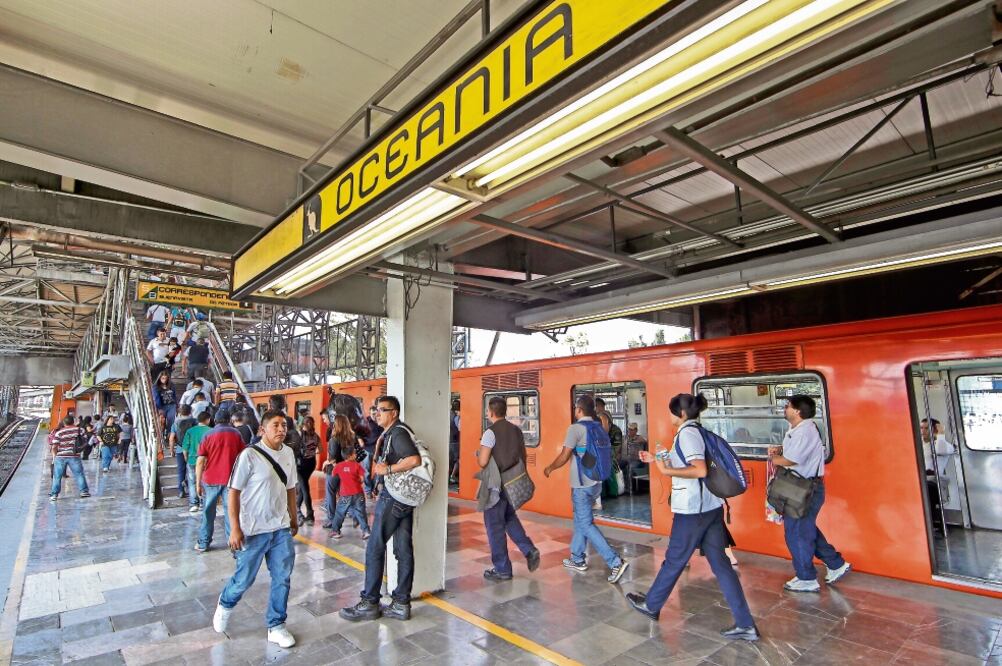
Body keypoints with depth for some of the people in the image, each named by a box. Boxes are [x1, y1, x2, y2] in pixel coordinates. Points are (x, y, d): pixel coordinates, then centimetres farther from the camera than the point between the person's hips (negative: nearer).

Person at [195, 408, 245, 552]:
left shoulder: (208, 435, -1)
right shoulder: (236, 433, 1)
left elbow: (200, 460, -5)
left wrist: (198, 482, -1)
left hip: (211, 479, 0)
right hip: (231, 479, 0)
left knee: (208, 512, 14)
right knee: (231, 512, 4)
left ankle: (203, 543, 24)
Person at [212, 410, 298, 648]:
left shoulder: (288, 453, 2)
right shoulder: (249, 455, -15)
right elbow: (234, 492, -12)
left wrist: (294, 519, 17)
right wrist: (235, 529, -14)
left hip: (281, 528, 5)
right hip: (254, 530, -4)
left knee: (282, 578, 8)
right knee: (244, 578, 11)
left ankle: (276, 626, 27)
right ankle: (225, 604, 45)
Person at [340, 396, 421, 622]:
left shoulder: (397, 433, -16)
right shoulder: (391, 432, 15)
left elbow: (414, 460, -29)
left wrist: (387, 469, -22)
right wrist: (381, 466, 6)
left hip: (392, 498, -9)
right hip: (405, 497, 9)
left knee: (375, 548, 2)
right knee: (404, 550, 10)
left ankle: (370, 603, 13)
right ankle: (401, 604, 18)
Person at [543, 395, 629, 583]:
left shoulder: (576, 428, -16)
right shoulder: (599, 429, 7)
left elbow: (564, 457, -15)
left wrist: (550, 468, -1)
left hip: (582, 485, -8)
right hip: (595, 482, 8)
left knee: (586, 524, -1)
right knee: (580, 520, 19)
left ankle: (615, 562, -6)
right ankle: (577, 559, 29)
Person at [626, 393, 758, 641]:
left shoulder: (687, 433, -15)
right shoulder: (698, 431, 13)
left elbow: (700, 470, -26)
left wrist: (666, 470, -19)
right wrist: (657, 460, 23)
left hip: (693, 509, -9)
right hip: (711, 506, 9)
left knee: (674, 560, 8)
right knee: (720, 563, 10)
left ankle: (651, 605, 26)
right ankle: (745, 625, 11)